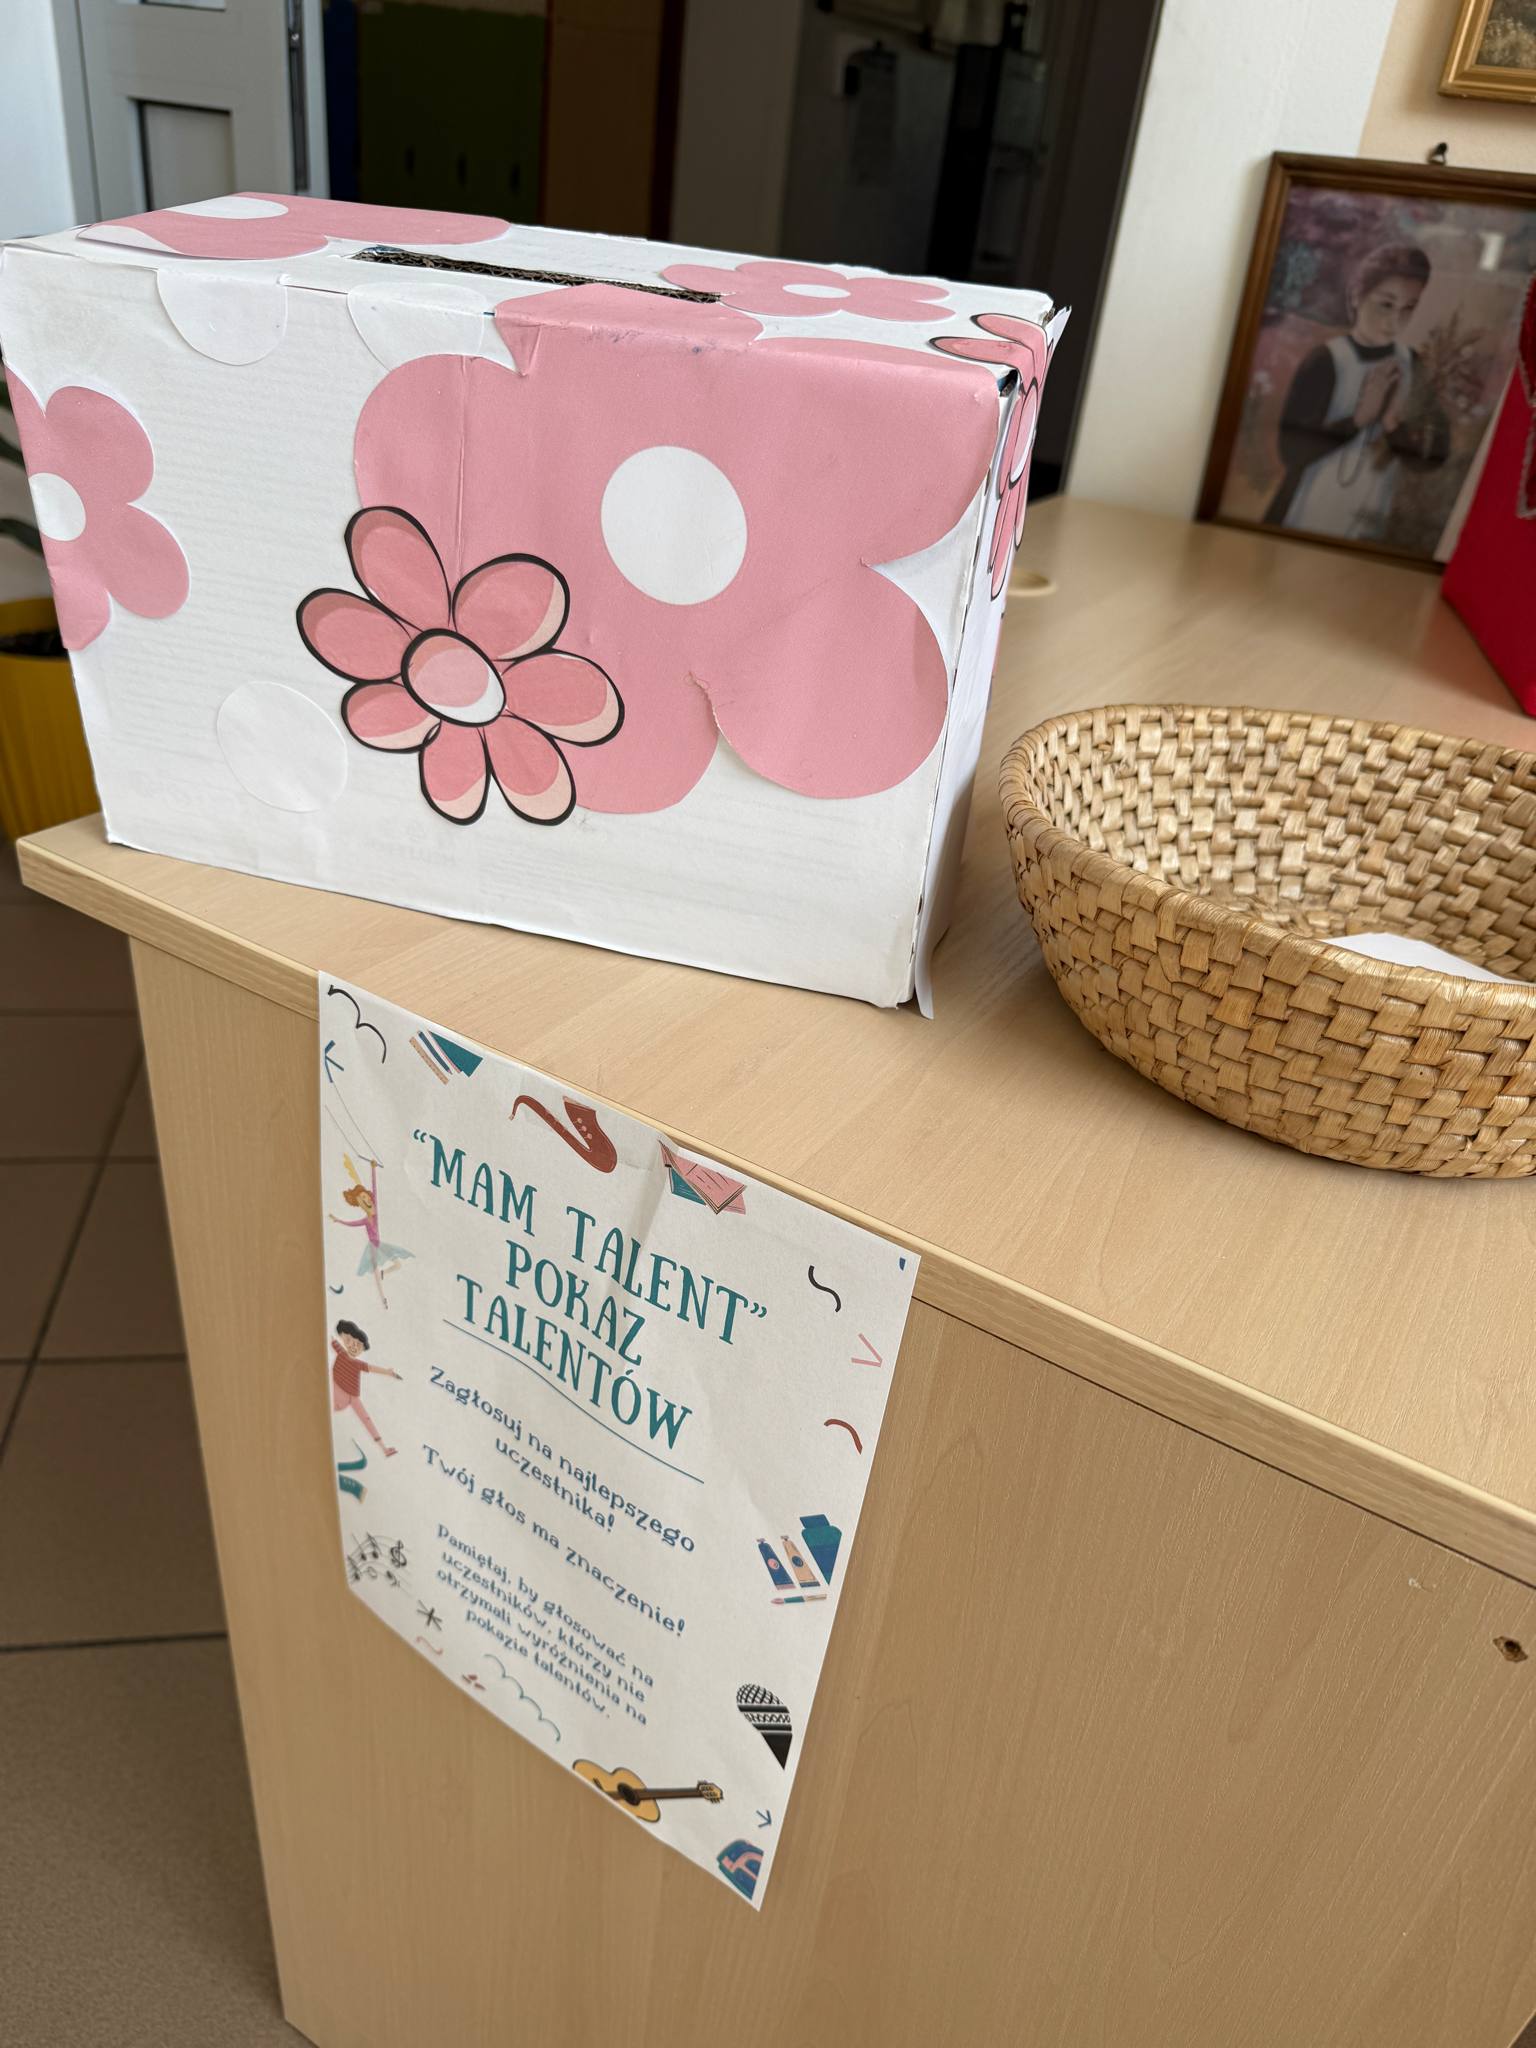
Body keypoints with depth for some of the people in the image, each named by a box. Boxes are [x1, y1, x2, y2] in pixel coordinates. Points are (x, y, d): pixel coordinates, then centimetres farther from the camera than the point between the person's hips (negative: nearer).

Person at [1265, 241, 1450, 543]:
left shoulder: (1411, 364, -1)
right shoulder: (1325, 361, -16)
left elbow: (1435, 453, 1)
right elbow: (1291, 451, -20)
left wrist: (1394, 426, -17)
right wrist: (1360, 417, -25)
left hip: (1367, 528, 5)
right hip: (1304, 525, -4)